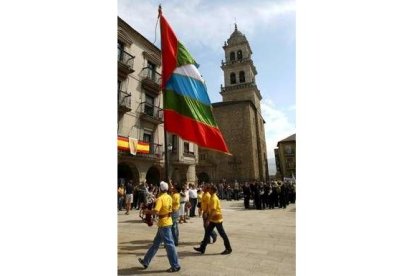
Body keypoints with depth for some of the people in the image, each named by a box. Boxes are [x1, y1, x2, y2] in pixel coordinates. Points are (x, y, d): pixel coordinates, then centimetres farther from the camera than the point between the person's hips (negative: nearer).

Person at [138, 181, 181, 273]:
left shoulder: (160, 198, -19)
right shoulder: (169, 197, 7)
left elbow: (156, 211, -28)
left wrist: (148, 211, -9)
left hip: (164, 223, -9)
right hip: (167, 221, 9)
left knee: (169, 244, 0)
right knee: (156, 243, 18)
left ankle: (175, 266, 10)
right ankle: (146, 262, 31)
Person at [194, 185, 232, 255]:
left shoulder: (214, 198, -21)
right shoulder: (213, 197, 10)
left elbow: (213, 209, -28)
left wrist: (209, 219, -27)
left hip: (216, 218, -10)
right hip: (214, 219, 10)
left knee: (222, 234, 2)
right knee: (207, 232, 11)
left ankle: (228, 249, 16)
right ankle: (202, 248, 18)